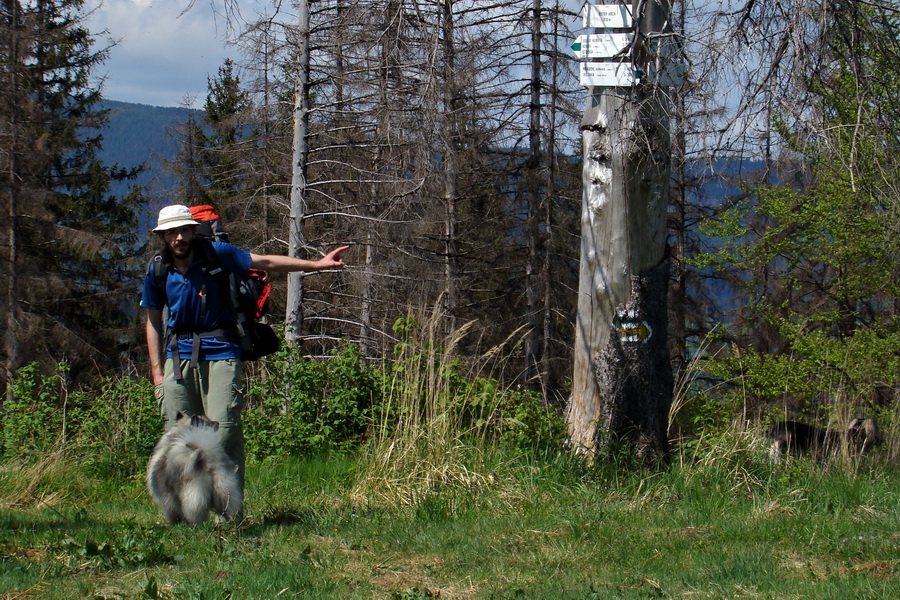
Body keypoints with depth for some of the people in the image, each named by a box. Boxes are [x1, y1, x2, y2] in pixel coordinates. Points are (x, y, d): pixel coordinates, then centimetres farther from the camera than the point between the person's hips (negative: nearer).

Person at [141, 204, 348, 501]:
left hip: (219, 353, -3)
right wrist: (157, 371, 9)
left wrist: (317, 264, -3)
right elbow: (153, 321, 13)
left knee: (224, 429, -12)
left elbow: (266, 262, 0)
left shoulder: (216, 254, -4)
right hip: (178, 357, 3)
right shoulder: (157, 271, 4)